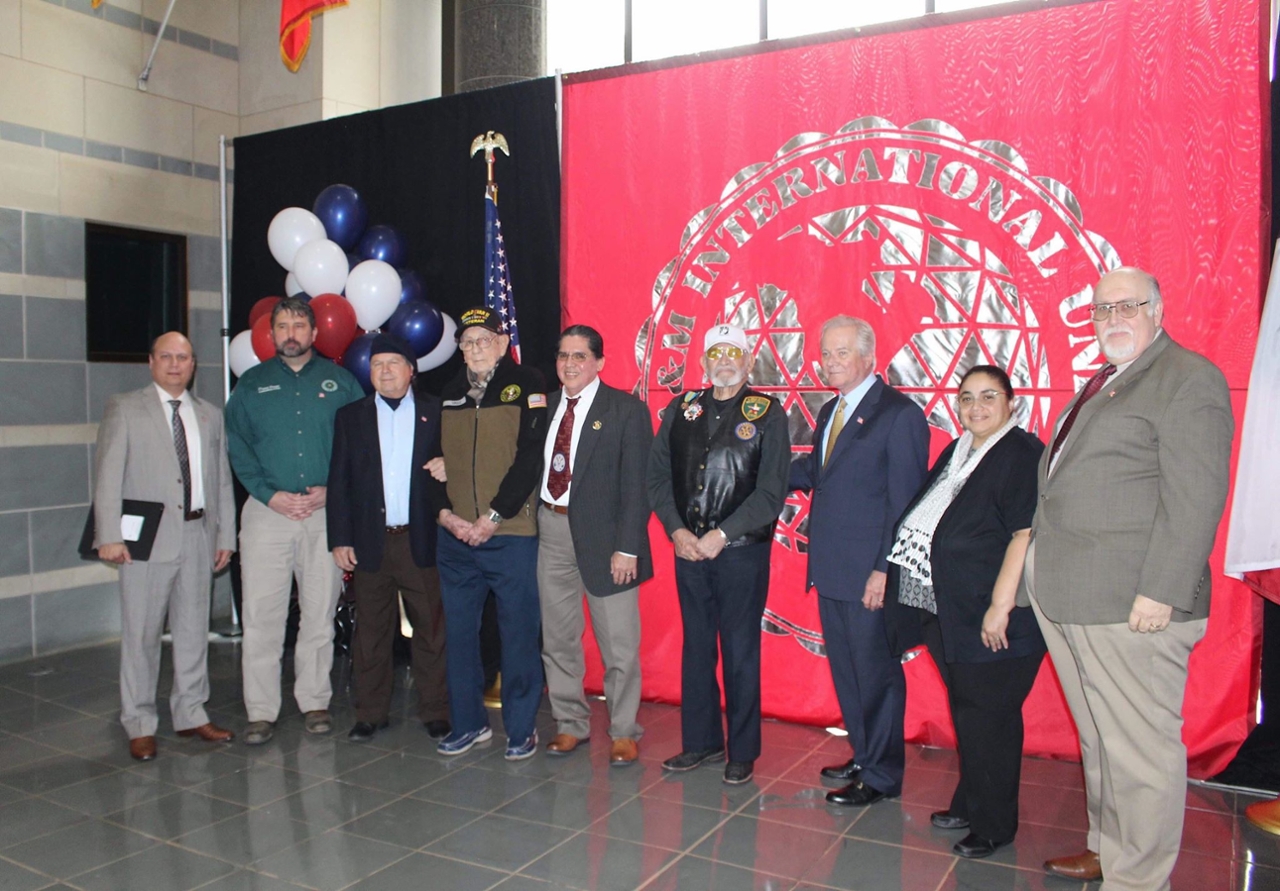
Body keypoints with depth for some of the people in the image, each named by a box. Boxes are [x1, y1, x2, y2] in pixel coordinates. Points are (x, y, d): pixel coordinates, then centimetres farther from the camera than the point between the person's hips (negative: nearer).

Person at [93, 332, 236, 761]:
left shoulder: (210, 416, 14)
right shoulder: (124, 408, 3)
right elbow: (107, 475, -4)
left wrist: (225, 535, 8)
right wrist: (109, 535, -11)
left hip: (198, 536, 4)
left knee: (193, 629, 10)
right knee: (141, 633, 1)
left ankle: (191, 713, 22)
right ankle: (140, 725, 13)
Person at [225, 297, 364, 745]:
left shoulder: (339, 381, 9)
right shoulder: (251, 384, 10)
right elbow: (237, 446, 5)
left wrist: (332, 490, -8)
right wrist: (270, 493, -8)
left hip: (326, 511, 0)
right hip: (267, 511, 0)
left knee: (320, 613, 6)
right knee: (261, 615, -2)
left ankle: (315, 701, 18)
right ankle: (261, 711, 7)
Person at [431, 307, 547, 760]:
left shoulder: (526, 385, -2)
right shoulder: (448, 394, 13)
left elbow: (531, 455, -9)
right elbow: (429, 458, 13)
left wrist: (493, 517, -13)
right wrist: (444, 513, -3)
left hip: (511, 535, -4)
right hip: (455, 536, 5)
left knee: (518, 633, 3)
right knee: (459, 632, 10)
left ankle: (522, 729, 17)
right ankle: (468, 722, 26)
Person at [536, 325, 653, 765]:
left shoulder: (626, 410, -6)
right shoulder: (544, 406, 9)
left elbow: (636, 485, -10)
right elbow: (534, 467, 9)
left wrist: (627, 548, -15)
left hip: (601, 533, -5)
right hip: (551, 530, 5)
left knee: (619, 643, 4)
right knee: (557, 638, 14)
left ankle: (624, 733, 21)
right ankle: (570, 723, 32)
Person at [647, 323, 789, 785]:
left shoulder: (767, 413, -3)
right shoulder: (681, 409, 8)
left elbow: (772, 490, -9)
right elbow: (658, 475, 8)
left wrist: (722, 534, -14)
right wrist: (676, 530, -5)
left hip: (742, 552, -3)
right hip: (688, 549, 4)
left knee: (740, 653, 5)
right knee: (696, 648, 13)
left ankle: (742, 752, 19)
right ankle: (700, 742, 27)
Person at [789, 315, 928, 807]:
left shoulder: (899, 413, -12)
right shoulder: (830, 411, 15)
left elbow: (905, 502, -15)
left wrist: (885, 569, -19)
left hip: (869, 573, -8)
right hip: (831, 569, 8)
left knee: (875, 671, 5)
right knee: (844, 669, 17)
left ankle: (881, 776, 20)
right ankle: (863, 756, 34)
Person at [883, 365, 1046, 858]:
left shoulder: (1023, 455, -11)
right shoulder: (955, 452, 15)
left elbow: (1027, 535, -18)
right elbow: (926, 521, 21)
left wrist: (1000, 605, -22)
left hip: (991, 616, -8)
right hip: (946, 610, 8)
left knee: (987, 717, 2)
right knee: (965, 711, 18)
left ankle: (994, 824, 18)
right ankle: (968, 804, 33)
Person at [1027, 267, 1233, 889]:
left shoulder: (1189, 378, -9)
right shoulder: (1102, 383, 19)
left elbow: (1195, 498, -17)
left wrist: (1161, 591, -20)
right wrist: (1039, 540, 19)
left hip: (1131, 604, -9)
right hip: (1070, 601, 9)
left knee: (1139, 748, 1)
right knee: (1098, 739, 19)